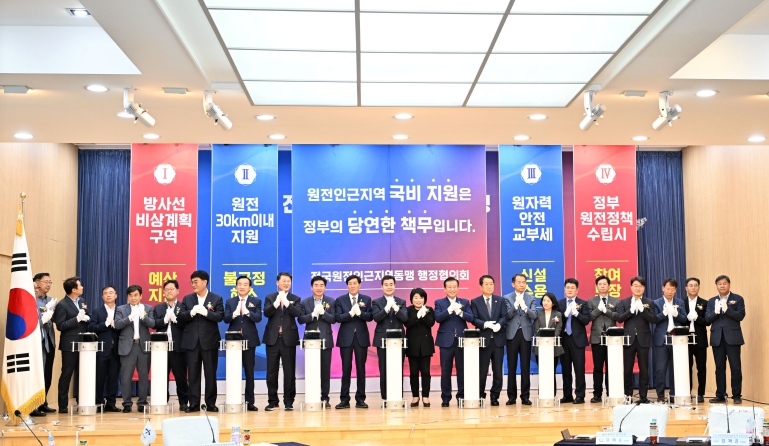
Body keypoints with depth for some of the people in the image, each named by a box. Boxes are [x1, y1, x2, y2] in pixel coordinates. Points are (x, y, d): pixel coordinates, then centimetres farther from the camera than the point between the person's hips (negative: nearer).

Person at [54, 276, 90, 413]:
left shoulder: (81, 301, 11)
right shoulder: (62, 305, -11)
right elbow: (60, 326, -16)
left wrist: (86, 318, -4)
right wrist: (77, 319, -22)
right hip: (70, 345, -7)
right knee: (66, 375, 1)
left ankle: (81, 403, 17)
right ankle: (63, 405, 8)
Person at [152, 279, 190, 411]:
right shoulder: (158, 308, 14)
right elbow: (154, 324, 1)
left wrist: (175, 319, -19)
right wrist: (165, 320, -14)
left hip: (179, 347, -3)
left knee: (181, 376, 3)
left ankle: (183, 402, 10)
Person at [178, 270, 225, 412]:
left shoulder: (216, 298, 2)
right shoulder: (187, 299, 9)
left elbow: (220, 316, -9)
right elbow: (180, 317, 1)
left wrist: (206, 312, -23)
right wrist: (191, 313, -18)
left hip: (209, 341, -2)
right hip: (192, 341, 2)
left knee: (210, 373, 3)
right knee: (193, 374, 4)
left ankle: (211, 403, 11)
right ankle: (194, 404, 10)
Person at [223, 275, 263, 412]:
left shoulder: (256, 301, 5)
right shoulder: (230, 301, 9)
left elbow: (258, 318, -9)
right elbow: (225, 319, -3)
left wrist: (247, 312, -28)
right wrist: (234, 314, -25)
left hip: (249, 340, -1)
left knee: (249, 372, 4)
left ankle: (250, 402, 8)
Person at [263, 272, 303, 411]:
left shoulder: (295, 299, 7)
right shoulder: (269, 298, 8)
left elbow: (298, 313, -11)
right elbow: (266, 313, -8)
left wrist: (286, 302, -23)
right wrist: (276, 302, -23)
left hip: (288, 339, -1)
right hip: (272, 338, 1)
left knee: (289, 371, 0)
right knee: (272, 371, 3)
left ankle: (289, 401, 7)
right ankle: (272, 401, 11)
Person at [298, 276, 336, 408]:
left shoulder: (331, 302, 4)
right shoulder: (305, 302, 6)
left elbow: (334, 319, -5)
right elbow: (300, 319, -3)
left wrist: (323, 313, -20)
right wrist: (312, 314, -19)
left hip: (326, 340, 0)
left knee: (325, 370, 2)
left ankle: (325, 398, 8)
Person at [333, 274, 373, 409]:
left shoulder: (366, 299, 7)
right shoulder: (340, 300, 4)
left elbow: (370, 317, -3)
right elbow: (337, 317, -6)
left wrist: (359, 313, -21)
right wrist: (350, 313, -21)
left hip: (361, 337, 1)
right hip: (346, 337, -1)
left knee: (361, 368, 4)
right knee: (346, 369, 1)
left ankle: (360, 399, 9)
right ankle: (344, 399, 5)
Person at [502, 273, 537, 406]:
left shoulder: (531, 299, 7)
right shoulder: (507, 298, 4)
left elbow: (534, 315, -6)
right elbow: (507, 315, -7)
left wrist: (525, 307, -25)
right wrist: (515, 305, -23)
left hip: (526, 334, 1)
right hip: (512, 334, -1)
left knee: (526, 367, 2)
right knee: (511, 366, 3)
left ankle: (525, 396, 7)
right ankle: (512, 396, 9)